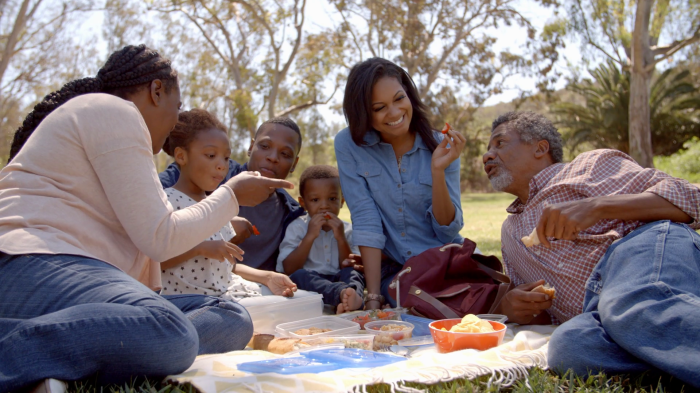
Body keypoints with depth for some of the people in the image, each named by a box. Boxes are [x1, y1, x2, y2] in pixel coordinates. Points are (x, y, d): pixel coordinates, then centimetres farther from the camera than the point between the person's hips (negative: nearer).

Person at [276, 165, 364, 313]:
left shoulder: (347, 230, 11)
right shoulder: (297, 228, 5)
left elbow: (351, 266, 3)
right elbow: (289, 269, -7)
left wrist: (341, 238, -10)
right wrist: (310, 236, -13)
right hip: (308, 284, -2)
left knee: (352, 273, -25)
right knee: (299, 275, -31)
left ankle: (346, 302, -55)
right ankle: (342, 293, -54)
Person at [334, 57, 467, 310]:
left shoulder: (440, 146, -4)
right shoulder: (349, 145, -6)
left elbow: (448, 231, -7)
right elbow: (366, 221, -11)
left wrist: (438, 170, -21)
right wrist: (373, 298, -18)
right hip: (391, 272, 0)